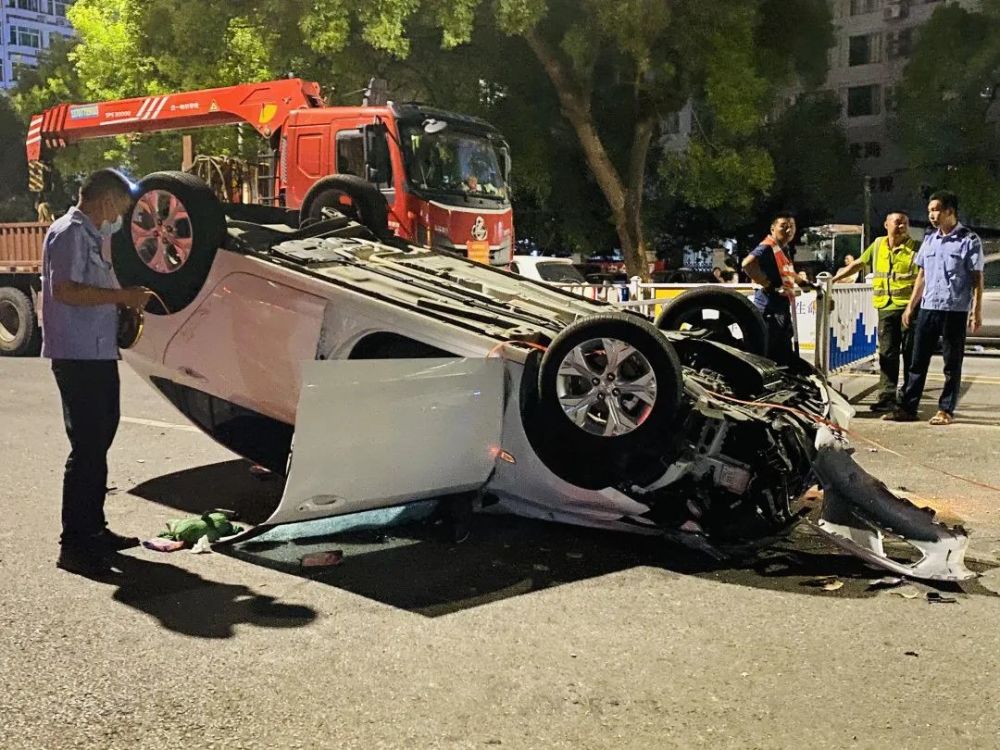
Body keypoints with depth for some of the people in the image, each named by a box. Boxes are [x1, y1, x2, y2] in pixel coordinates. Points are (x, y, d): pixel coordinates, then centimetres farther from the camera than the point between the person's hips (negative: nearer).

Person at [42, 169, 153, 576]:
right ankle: (74, 545, -4)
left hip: (98, 355, 11)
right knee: (87, 450, -9)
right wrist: (123, 295, -18)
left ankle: (93, 530, 27)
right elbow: (65, 290, -21)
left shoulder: (89, 235, 19)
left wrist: (128, 300, 15)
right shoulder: (69, 232, -10)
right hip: (78, 357, -11)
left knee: (98, 444, 16)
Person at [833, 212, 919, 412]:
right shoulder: (878, 245, 12)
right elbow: (858, 264, 20)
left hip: (908, 307, -4)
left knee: (910, 354, 1)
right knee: (887, 354, 6)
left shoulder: (915, 249, -3)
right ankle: (887, 398, 11)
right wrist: (833, 279, 17)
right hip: (886, 308, 4)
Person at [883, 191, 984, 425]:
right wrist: (910, 306, 14)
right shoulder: (929, 239, 12)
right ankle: (908, 408, 10)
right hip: (927, 308, 5)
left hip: (955, 310, -5)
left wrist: (976, 311, -10)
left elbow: (977, 279, -4)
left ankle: (946, 410, 11)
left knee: (952, 363, 4)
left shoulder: (969, 240, -3)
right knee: (918, 360, 6)